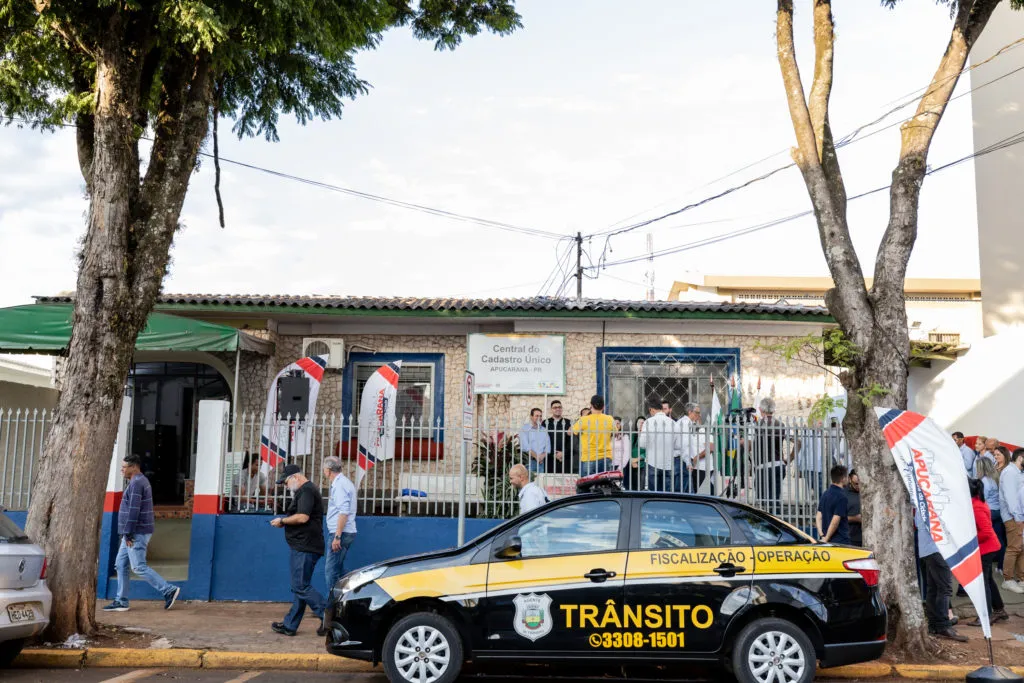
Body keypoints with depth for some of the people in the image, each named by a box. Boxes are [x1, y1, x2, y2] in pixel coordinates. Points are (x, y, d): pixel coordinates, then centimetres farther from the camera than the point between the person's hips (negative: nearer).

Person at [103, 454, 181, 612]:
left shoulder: (136, 483, -16)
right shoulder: (141, 481, 17)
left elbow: (134, 510, -22)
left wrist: (128, 533, -20)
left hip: (136, 534, -10)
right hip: (133, 533, 10)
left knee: (139, 567, -8)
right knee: (121, 565, 10)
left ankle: (169, 591, -5)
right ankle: (121, 602, 12)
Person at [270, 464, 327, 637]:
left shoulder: (307, 491, -13)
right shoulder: (303, 491, 21)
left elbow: (302, 517, -23)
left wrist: (282, 521, -10)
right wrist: (284, 522, 9)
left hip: (305, 548, -11)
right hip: (301, 547, 11)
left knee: (301, 586, -11)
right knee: (299, 587, 12)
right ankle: (290, 625, 17)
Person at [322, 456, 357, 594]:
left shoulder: (340, 484, -15)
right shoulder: (344, 482, 16)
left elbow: (344, 512, -23)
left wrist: (337, 536, -24)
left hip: (341, 533, -10)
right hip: (345, 533, 10)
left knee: (331, 570, -6)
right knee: (338, 569, 17)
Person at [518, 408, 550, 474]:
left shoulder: (544, 430, 16)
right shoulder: (524, 429, 1)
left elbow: (548, 446, 10)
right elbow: (525, 446, -9)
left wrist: (543, 455, -8)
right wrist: (535, 456, -10)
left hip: (541, 461, 4)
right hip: (528, 460, -4)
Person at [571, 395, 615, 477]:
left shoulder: (584, 420, -9)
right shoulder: (610, 420, 1)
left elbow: (571, 432, 4)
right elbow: (615, 432, 18)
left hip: (588, 459, -3)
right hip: (606, 459, 3)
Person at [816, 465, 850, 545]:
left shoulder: (825, 494, 12)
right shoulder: (841, 496, -14)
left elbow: (818, 517, 9)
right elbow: (835, 521, -19)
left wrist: (822, 535, 2)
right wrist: (826, 538, -13)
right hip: (840, 540, -8)